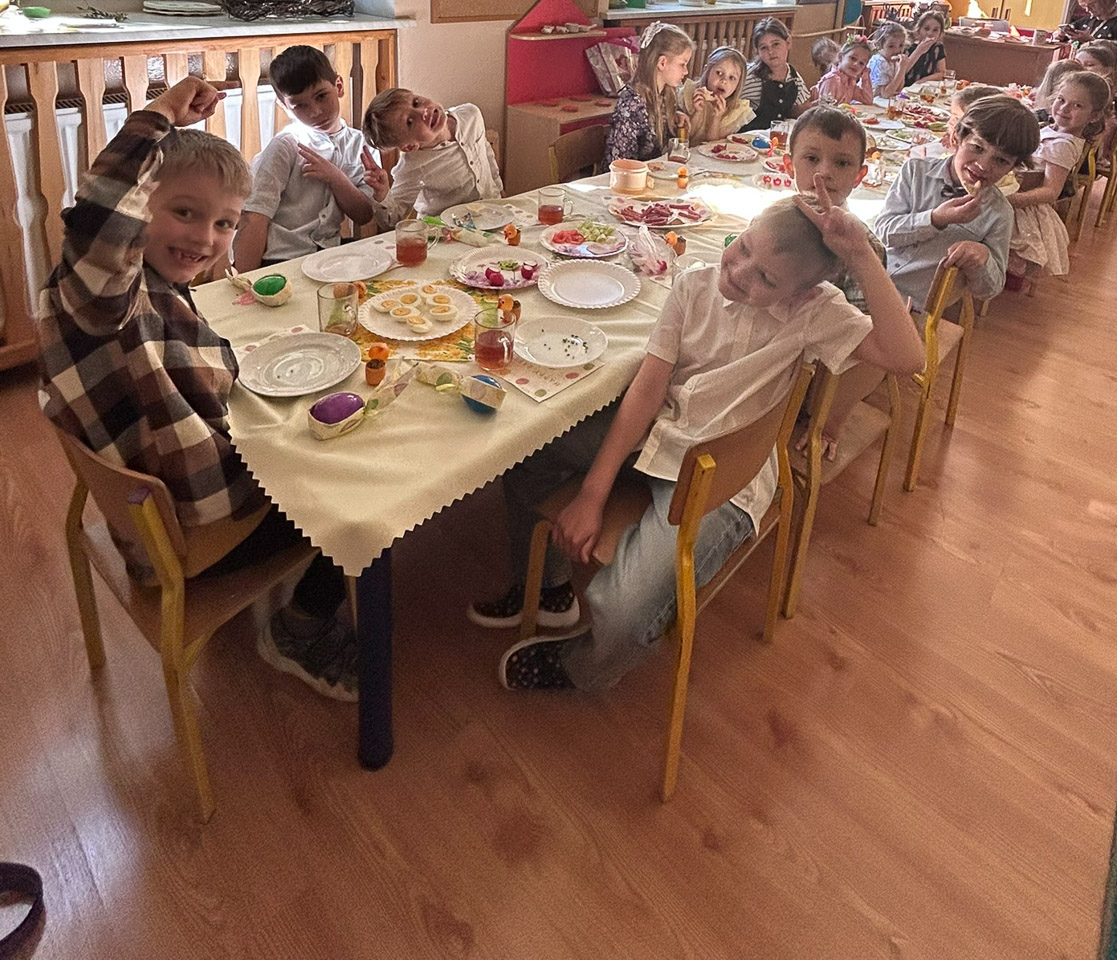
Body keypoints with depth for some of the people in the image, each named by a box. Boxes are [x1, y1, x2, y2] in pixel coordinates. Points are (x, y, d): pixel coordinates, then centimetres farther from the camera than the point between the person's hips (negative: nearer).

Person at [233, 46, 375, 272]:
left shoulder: (358, 143, 10)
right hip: (279, 262, -5)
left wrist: (335, 178, -8)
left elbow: (364, 215, 8)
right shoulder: (285, 146, -3)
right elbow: (254, 220, -12)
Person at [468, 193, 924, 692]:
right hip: (652, 427, 5)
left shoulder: (813, 311, -12)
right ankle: (547, 584, 20)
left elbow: (907, 357, -26)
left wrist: (863, 257, -29)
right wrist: (592, 493, -14)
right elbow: (648, 386, -9)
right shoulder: (696, 286, -5)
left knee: (622, 616, -23)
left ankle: (576, 667, 18)